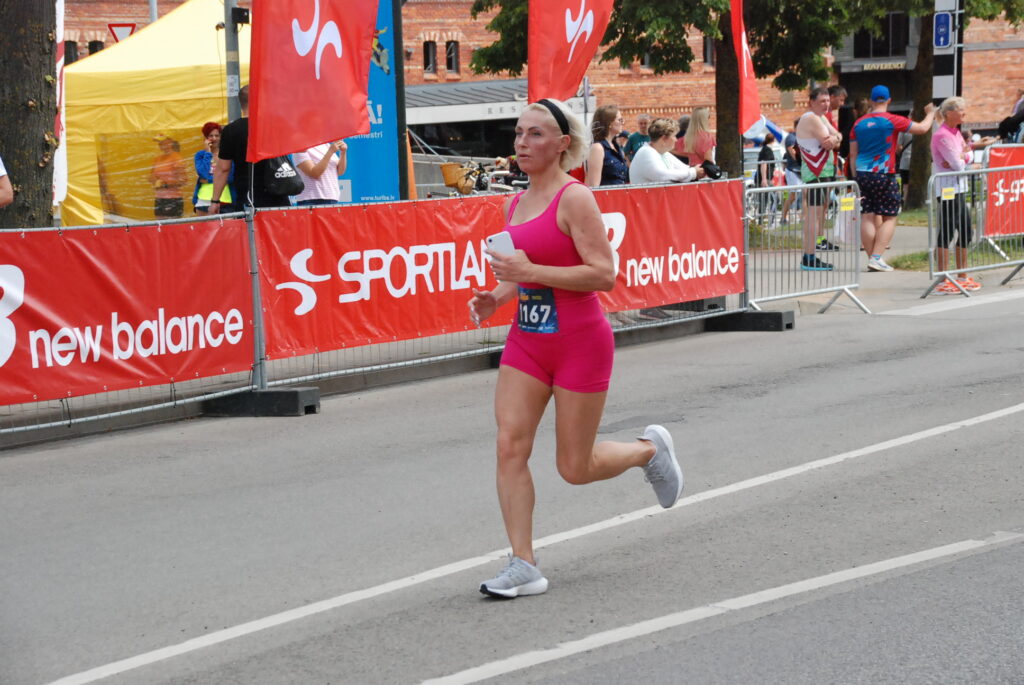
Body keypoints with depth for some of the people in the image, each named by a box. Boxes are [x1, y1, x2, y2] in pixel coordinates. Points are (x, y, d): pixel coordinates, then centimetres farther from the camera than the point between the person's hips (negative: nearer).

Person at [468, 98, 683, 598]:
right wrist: (497, 297, 4)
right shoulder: (514, 205, 10)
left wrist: (530, 271, -24)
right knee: (510, 446, -9)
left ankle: (650, 449, 32)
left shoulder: (574, 198, -13)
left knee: (575, 468, 2)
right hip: (526, 340, 7)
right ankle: (523, 566, -5)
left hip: (579, 342, -7)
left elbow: (603, 274, -20)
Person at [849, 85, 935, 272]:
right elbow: (922, 128, -3)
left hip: (862, 173, 5)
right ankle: (876, 257, -9)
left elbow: (853, 153, 11)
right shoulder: (893, 121, -6)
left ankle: (872, 258, 4)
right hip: (883, 175, -5)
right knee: (889, 218, 2)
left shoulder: (859, 123, 8)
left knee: (867, 217, 5)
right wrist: (930, 114, 17)